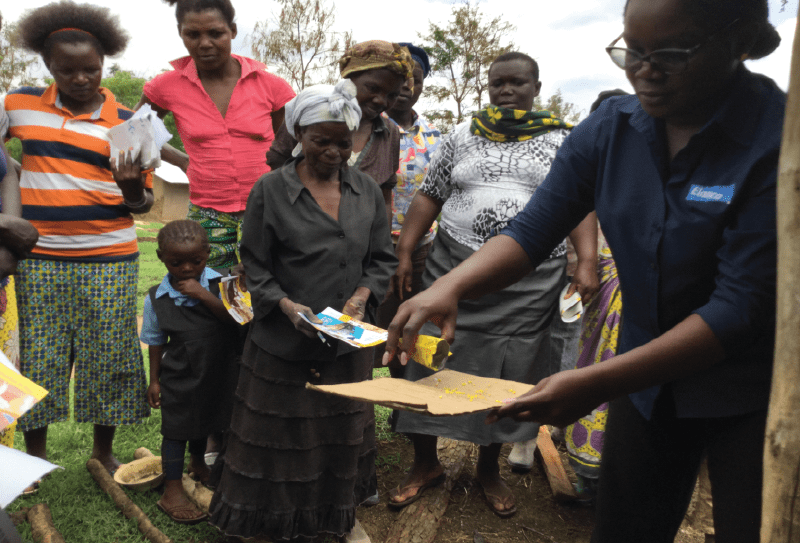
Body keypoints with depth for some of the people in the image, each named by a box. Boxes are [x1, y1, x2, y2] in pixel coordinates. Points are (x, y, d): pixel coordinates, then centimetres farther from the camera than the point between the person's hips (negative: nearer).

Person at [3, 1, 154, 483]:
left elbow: (143, 203, 4)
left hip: (109, 261, -1)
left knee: (108, 356, 4)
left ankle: (104, 453, 23)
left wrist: (132, 187, -17)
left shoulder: (127, 121, 2)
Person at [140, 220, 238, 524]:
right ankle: (172, 492, 22)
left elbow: (236, 319, -24)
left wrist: (204, 295, -31)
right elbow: (156, 342, 0)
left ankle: (198, 464, 52)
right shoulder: (157, 299, -9)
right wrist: (154, 380, 3)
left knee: (205, 422, 23)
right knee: (176, 430, 7)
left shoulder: (219, 284, -13)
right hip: (179, 377, -1)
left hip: (219, 372, 2)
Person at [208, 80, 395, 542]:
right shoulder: (270, 190, -6)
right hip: (284, 343, -3)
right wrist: (286, 305, -19)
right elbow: (255, 265, -4)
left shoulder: (368, 191, 4)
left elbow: (382, 259, 8)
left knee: (344, 431, 17)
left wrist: (362, 297, -9)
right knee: (283, 436, 9)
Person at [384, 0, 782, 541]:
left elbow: (742, 306, -25)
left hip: (753, 393, -3)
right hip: (653, 374, 4)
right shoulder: (609, 129, -7)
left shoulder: (776, 140, -22)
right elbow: (531, 231, -8)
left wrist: (596, 384, -32)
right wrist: (448, 287, -27)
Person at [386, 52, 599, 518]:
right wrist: (403, 254, 0)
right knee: (431, 365, 3)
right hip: (455, 270, 1)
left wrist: (587, 262, -12)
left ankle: (489, 467, 30)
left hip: (530, 284, -1)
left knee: (509, 375, 7)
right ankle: (426, 464, 24)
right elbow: (429, 196, 8)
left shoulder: (564, 140, 6)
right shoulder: (464, 136, 9)